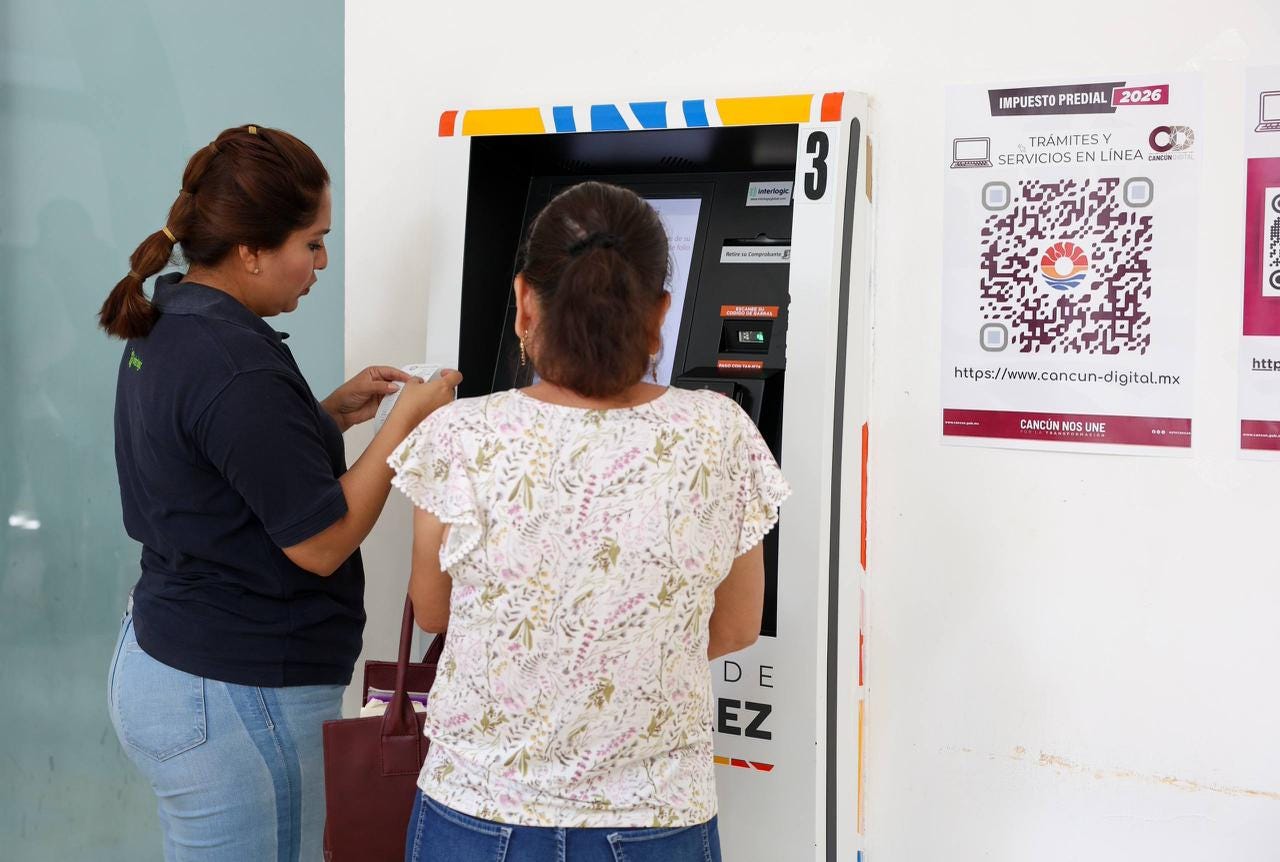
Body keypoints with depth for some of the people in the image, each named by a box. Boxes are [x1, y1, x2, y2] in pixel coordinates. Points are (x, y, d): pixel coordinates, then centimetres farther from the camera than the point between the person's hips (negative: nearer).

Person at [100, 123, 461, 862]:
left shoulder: (165, 329, 6)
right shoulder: (237, 369, -23)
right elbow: (320, 543, -19)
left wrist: (333, 415, 8)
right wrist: (403, 424, -12)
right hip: (235, 696, -10)